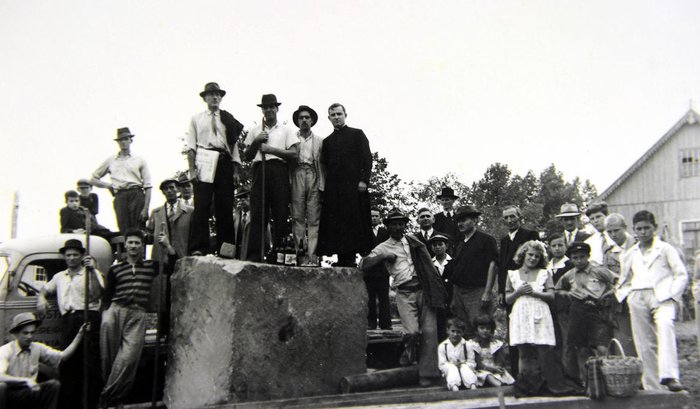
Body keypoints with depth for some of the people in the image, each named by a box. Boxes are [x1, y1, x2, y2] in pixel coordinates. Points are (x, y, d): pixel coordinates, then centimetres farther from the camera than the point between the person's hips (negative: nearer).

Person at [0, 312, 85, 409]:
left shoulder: (38, 348, 1)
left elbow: (63, 356, -4)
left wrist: (79, 335, -12)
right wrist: (26, 380, -37)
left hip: (27, 393, 4)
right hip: (9, 395, -4)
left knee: (54, 384, -17)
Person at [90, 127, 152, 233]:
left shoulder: (140, 161, 15)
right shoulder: (110, 161, 22)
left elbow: (147, 187, 6)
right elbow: (93, 179, 26)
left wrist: (145, 209, -6)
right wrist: (108, 185, 6)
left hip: (137, 195, -1)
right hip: (120, 197, 1)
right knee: (124, 230, -8)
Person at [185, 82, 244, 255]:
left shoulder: (229, 119, 17)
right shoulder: (196, 119, 14)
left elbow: (234, 144, 12)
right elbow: (190, 146, 7)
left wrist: (236, 170, 3)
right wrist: (192, 169, -6)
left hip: (224, 163, 2)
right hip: (204, 163, -2)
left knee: (225, 207, 0)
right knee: (202, 206, -9)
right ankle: (198, 248, -9)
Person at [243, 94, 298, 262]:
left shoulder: (286, 130, 15)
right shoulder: (255, 130, 21)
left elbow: (293, 155, 3)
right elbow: (247, 156, 16)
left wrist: (272, 149, -7)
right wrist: (256, 142, -1)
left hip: (279, 171, -1)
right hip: (260, 170, 1)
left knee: (280, 213, -7)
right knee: (257, 213, -8)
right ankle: (254, 255, -11)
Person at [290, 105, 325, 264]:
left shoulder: (319, 141, 18)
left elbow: (323, 163, 11)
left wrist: (322, 184, -1)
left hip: (314, 177, 0)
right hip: (297, 175, 0)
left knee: (314, 219, -6)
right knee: (297, 217, -6)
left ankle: (312, 256, -10)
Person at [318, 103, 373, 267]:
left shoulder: (357, 134, 12)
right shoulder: (327, 141, 23)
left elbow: (367, 158, 2)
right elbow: (324, 165, 18)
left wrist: (363, 180, -10)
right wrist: (325, 184, 4)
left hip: (353, 185, -4)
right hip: (333, 189, 4)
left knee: (354, 221, -9)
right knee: (336, 224, -3)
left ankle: (351, 259, -8)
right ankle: (342, 259, -3)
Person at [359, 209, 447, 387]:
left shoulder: (412, 239, 17)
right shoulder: (383, 248, 9)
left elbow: (428, 263, 19)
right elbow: (363, 264, 0)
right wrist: (383, 256, -9)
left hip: (424, 290, 2)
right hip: (405, 294, -2)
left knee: (429, 331, -5)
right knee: (412, 332, -18)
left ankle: (427, 373, 5)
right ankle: (409, 352, 16)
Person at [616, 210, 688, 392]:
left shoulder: (665, 249, 10)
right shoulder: (630, 254, 21)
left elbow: (682, 275, 5)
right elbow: (623, 281, 29)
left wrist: (671, 295, -6)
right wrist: (625, 297, 13)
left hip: (661, 296, -4)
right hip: (637, 298, 4)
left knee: (665, 325, -32)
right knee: (644, 345, 0)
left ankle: (669, 376, -41)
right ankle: (652, 388, 6)